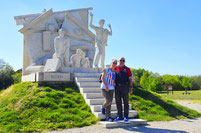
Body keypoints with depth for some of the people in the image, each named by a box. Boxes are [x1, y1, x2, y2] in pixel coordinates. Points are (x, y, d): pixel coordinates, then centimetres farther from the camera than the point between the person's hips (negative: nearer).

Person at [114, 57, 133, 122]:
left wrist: (131, 88, -3)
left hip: (125, 87, -3)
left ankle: (126, 117, 7)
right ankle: (119, 116, 13)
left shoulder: (127, 69, 4)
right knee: (118, 102, 5)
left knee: (126, 102, 1)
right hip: (117, 87, 3)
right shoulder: (115, 69, 10)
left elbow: (130, 79, 3)